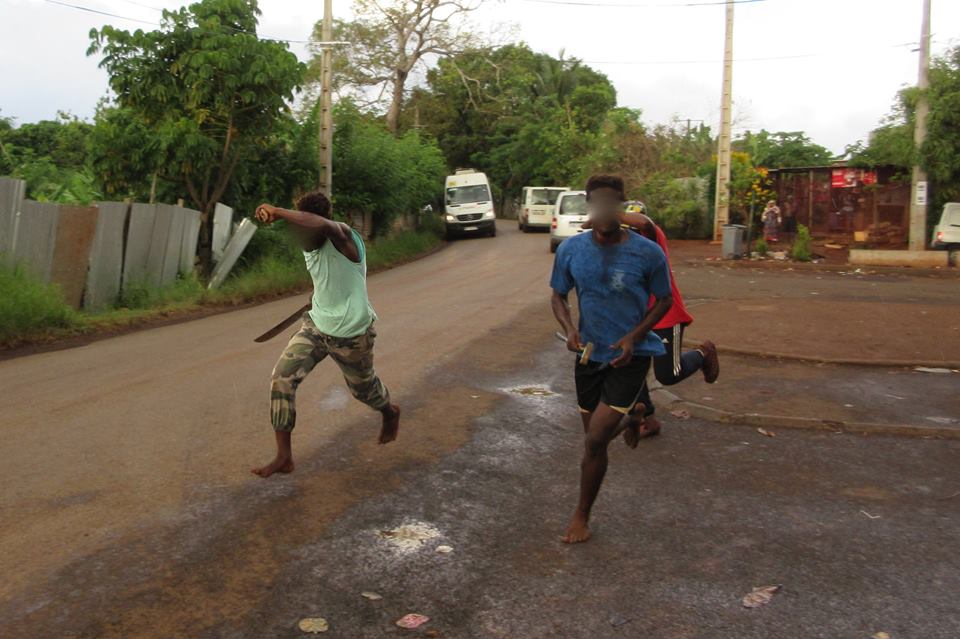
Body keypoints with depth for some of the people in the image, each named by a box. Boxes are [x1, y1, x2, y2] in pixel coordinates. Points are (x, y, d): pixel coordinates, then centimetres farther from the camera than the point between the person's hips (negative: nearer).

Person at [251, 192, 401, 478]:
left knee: (363, 387, 17)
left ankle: (390, 414, 54)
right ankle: (284, 456, -1)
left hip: (351, 334, -6)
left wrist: (277, 212, -55)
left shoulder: (343, 237, -27)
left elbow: (322, 225, -52)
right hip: (316, 325, 6)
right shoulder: (308, 243, -3)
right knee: (281, 378, -10)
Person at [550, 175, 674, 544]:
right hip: (590, 356, 4)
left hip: (630, 356, -4)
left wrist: (634, 336, -16)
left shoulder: (648, 253, -13)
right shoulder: (571, 250, -6)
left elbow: (664, 300, -1)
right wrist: (569, 329, -14)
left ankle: (581, 517, 9)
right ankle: (630, 415, 53)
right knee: (595, 437, 16)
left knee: (595, 439, -12)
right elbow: (558, 296, 6)